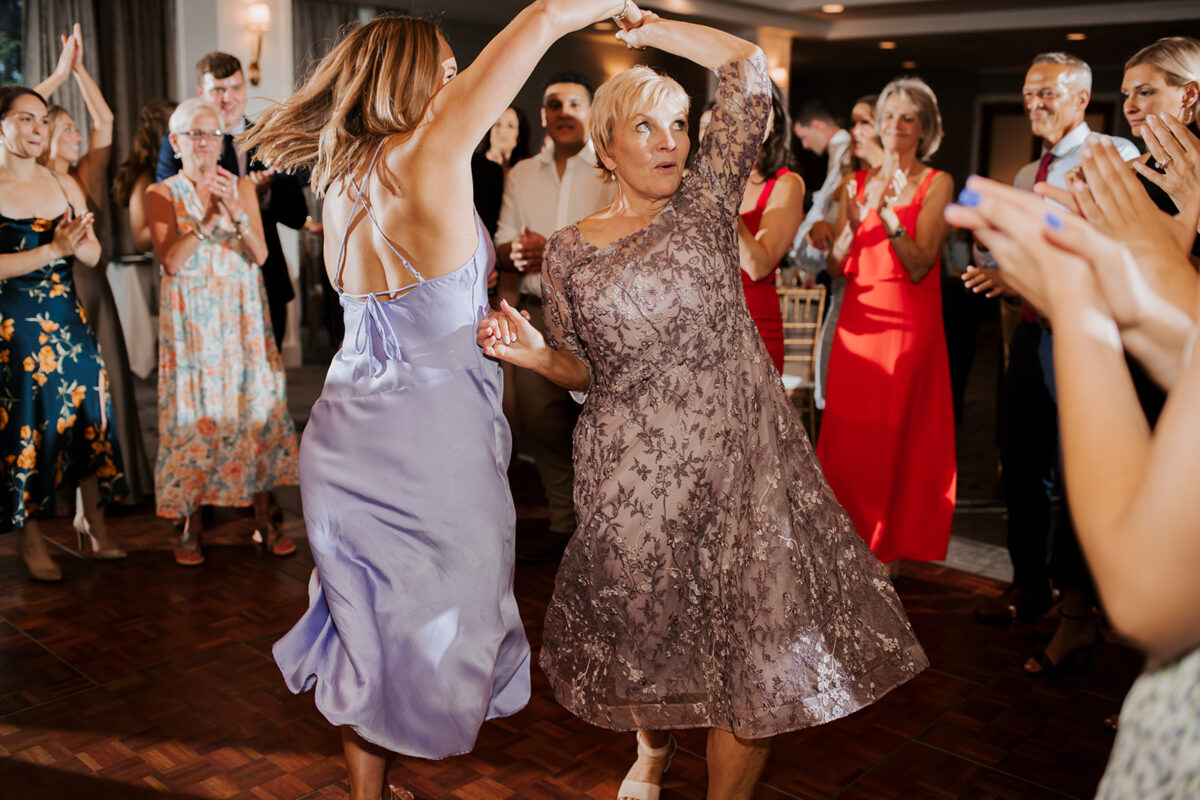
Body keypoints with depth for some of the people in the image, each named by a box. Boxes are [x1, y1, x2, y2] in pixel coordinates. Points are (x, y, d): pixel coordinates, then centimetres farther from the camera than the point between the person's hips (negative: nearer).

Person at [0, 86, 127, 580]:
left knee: (87, 419, 6)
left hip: (67, 322, 5)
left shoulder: (65, 186, 9)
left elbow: (93, 256, 8)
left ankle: (95, 529, 19)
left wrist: (76, 242, -13)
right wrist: (53, 249, -20)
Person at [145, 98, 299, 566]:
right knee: (194, 412, -4)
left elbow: (260, 255, -1)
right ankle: (191, 529, 5)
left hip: (241, 315, 2)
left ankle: (264, 522, 5)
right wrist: (206, 220, -19)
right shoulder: (161, 194, 3)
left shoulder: (242, 187, 9)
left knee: (256, 404, -2)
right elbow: (171, 262, -8)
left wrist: (236, 211, -17)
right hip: (190, 320, -2)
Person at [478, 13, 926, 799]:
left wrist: (646, 26, 4)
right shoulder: (570, 251, 3)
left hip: (742, 460, 0)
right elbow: (584, 370, 9)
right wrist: (535, 352, -11)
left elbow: (748, 65, 0)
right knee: (644, 630, 17)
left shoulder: (706, 197, 2)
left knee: (758, 648, 0)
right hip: (634, 476, 1)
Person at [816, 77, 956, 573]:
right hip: (857, 321, 4)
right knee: (845, 437, 4)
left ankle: (888, 550, 16)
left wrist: (888, 216, -22)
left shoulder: (936, 184, 0)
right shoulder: (857, 183, 12)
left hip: (908, 324, -4)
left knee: (893, 436, 0)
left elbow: (919, 265, -11)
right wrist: (853, 225, -12)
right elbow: (836, 267, 5)